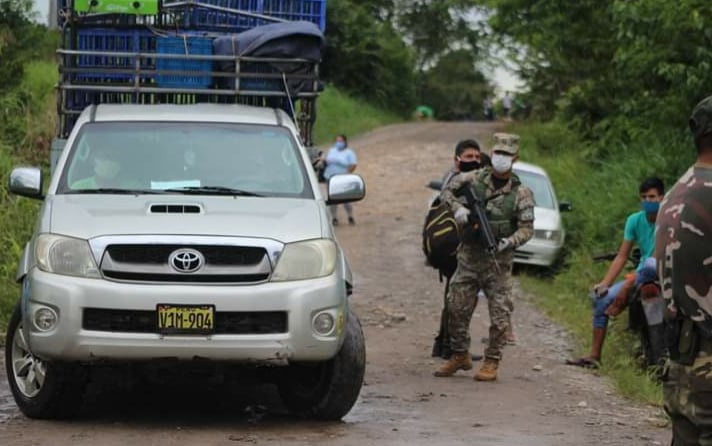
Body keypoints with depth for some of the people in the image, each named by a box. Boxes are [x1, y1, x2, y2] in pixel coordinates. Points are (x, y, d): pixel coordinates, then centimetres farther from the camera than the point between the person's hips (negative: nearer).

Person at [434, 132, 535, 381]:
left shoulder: (521, 193, -2)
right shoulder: (475, 179, 4)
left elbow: (527, 228, -3)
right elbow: (448, 191, 14)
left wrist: (510, 241, -23)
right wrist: (457, 208, -7)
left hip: (498, 261, -2)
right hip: (468, 257, 2)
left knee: (499, 314, -2)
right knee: (457, 308, 6)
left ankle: (492, 363, 7)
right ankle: (459, 356, 22)